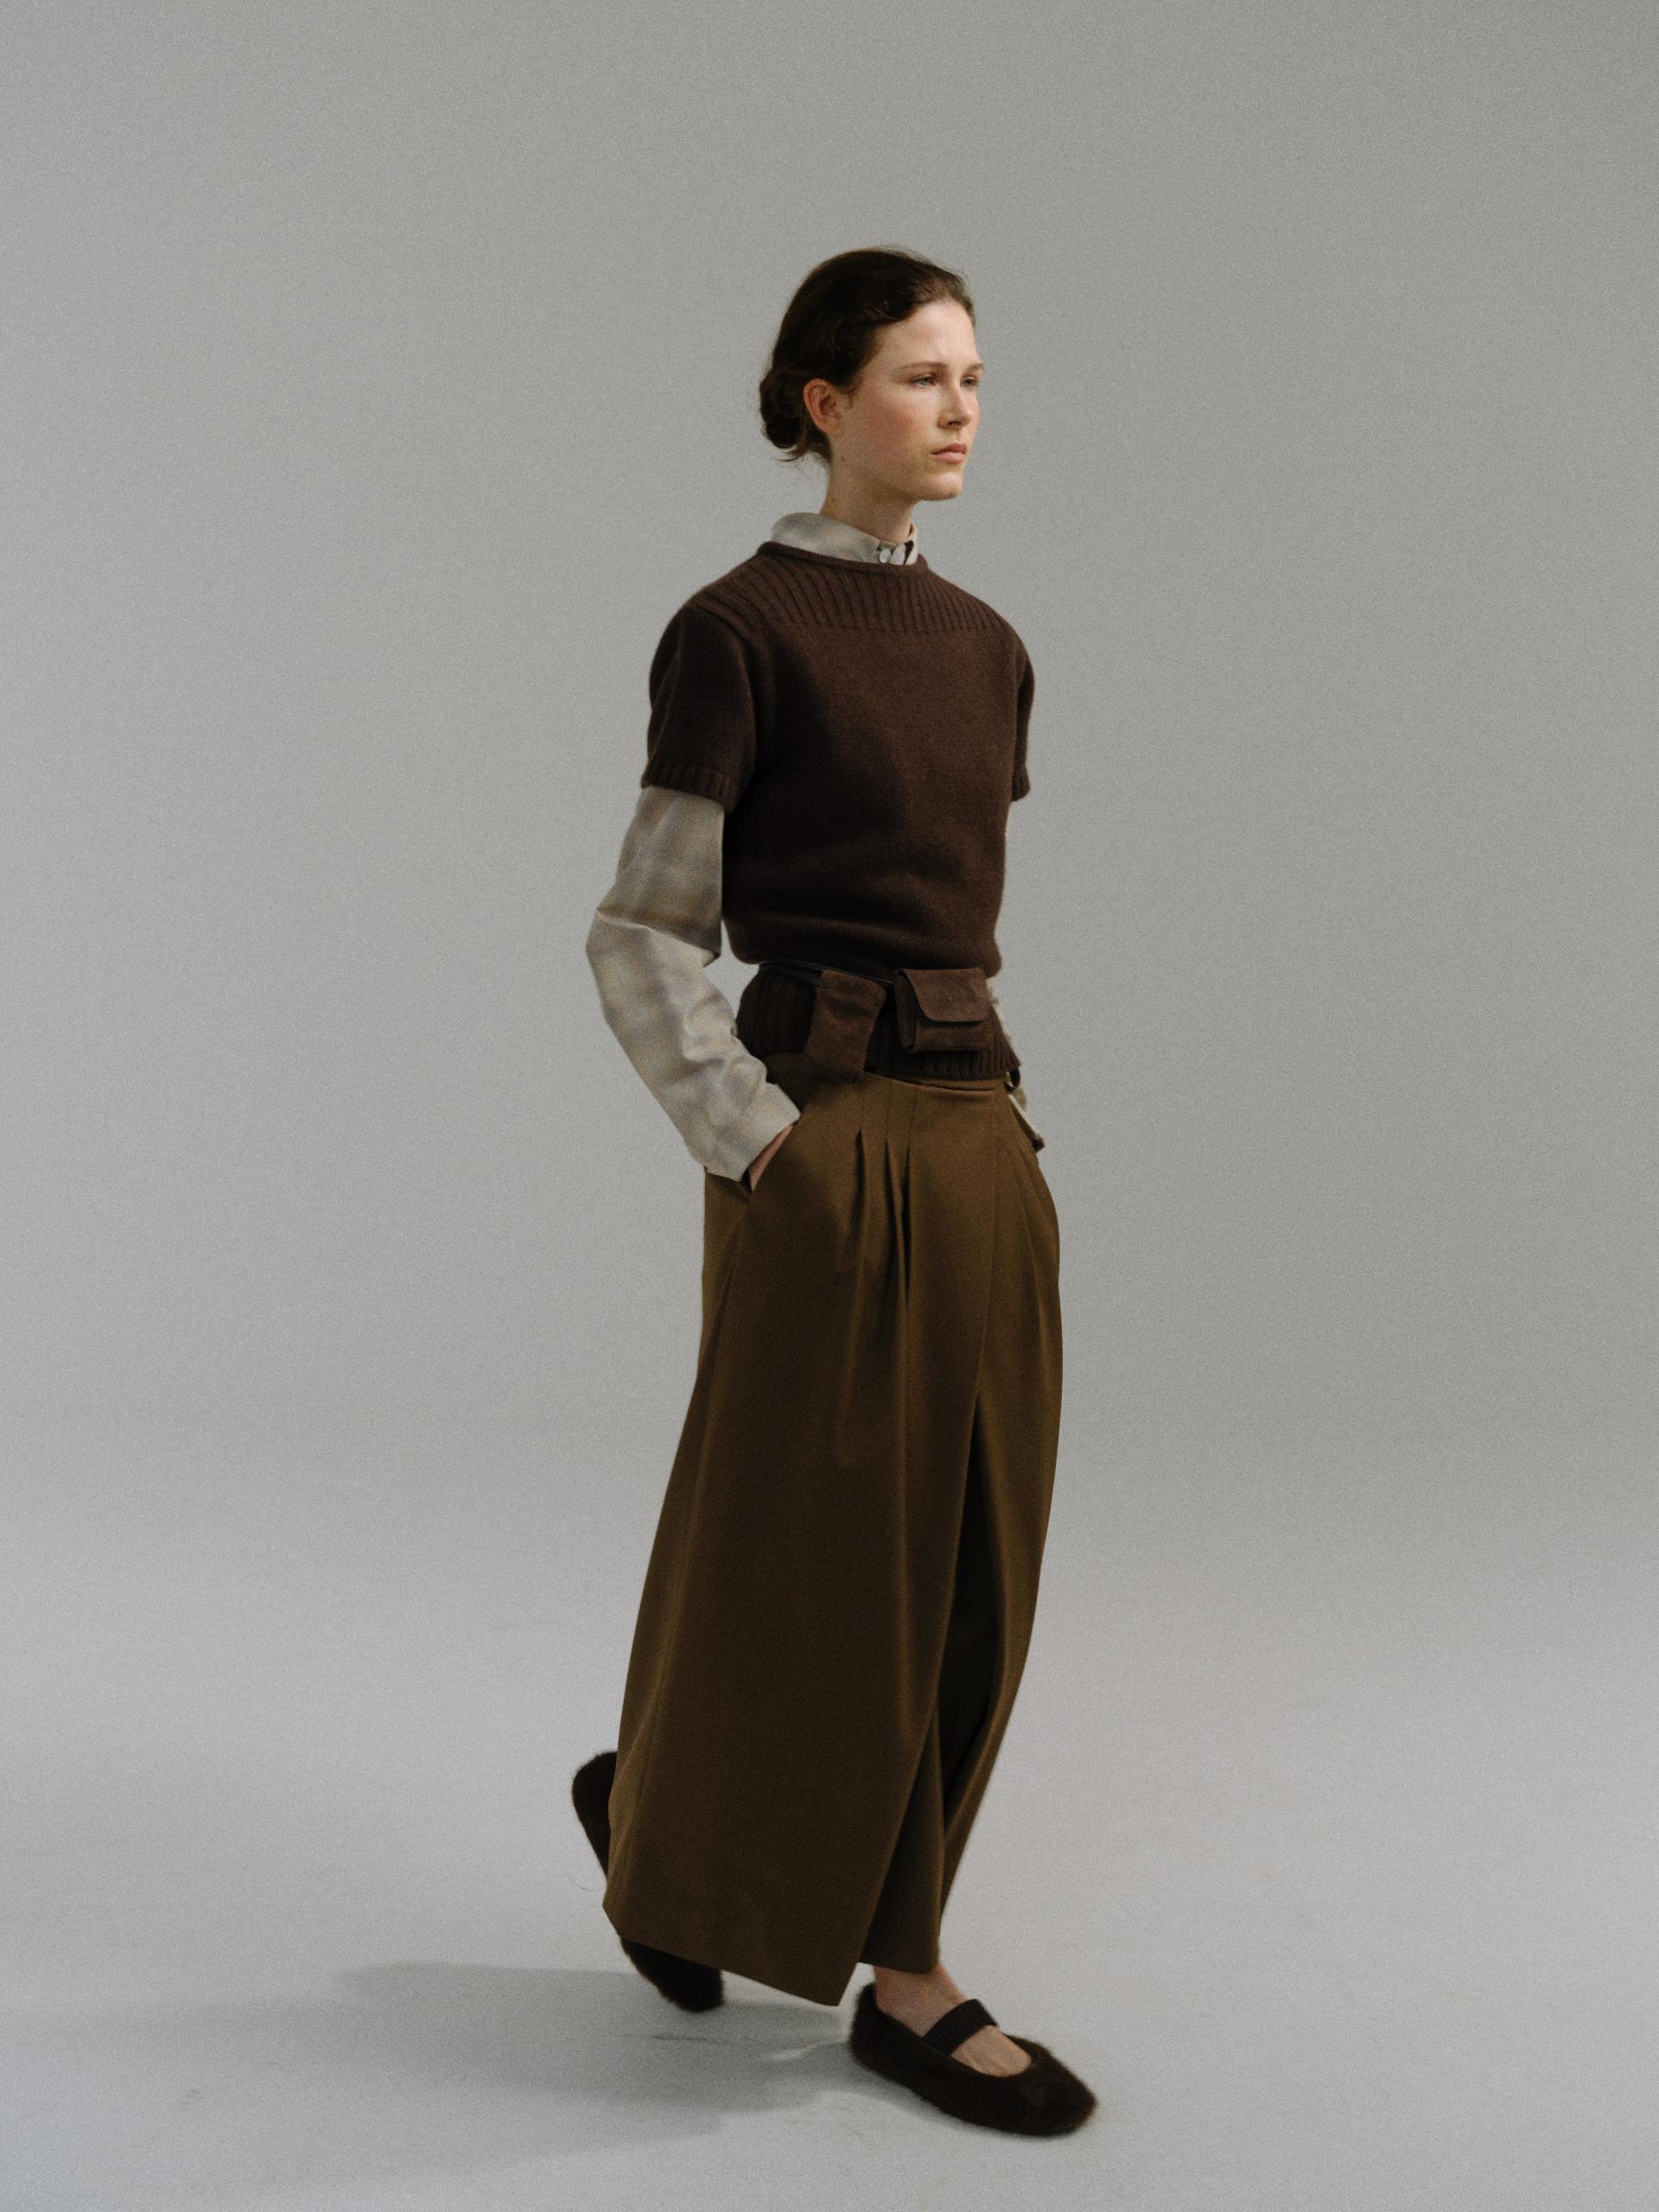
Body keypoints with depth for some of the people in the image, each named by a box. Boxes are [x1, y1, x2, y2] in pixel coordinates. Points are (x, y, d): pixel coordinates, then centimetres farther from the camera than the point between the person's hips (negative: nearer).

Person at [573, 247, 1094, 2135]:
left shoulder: (985, 646, 14)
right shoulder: (741, 631, -7)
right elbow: (643, 938, -8)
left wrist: (997, 1110, 12)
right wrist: (759, 1145, -14)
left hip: (979, 1129, 8)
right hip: (826, 1126, -8)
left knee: (963, 1552, 12)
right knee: (819, 1545, 3)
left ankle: (661, 1813, 32)